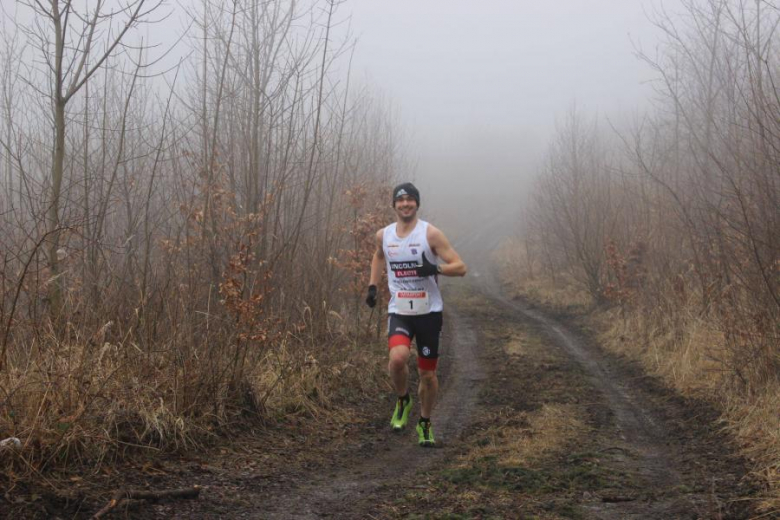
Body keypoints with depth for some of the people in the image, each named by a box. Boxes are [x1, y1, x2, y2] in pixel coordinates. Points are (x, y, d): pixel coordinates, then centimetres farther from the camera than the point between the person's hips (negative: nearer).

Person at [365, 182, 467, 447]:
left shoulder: (430, 234, -8)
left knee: (427, 374, 7)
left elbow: (460, 267, -9)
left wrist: (435, 269, -27)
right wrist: (372, 286, 17)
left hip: (429, 312, -1)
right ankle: (403, 400, 4)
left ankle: (425, 424, 30)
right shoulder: (383, 235, 4)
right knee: (397, 358, -26)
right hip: (399, 312, 1)